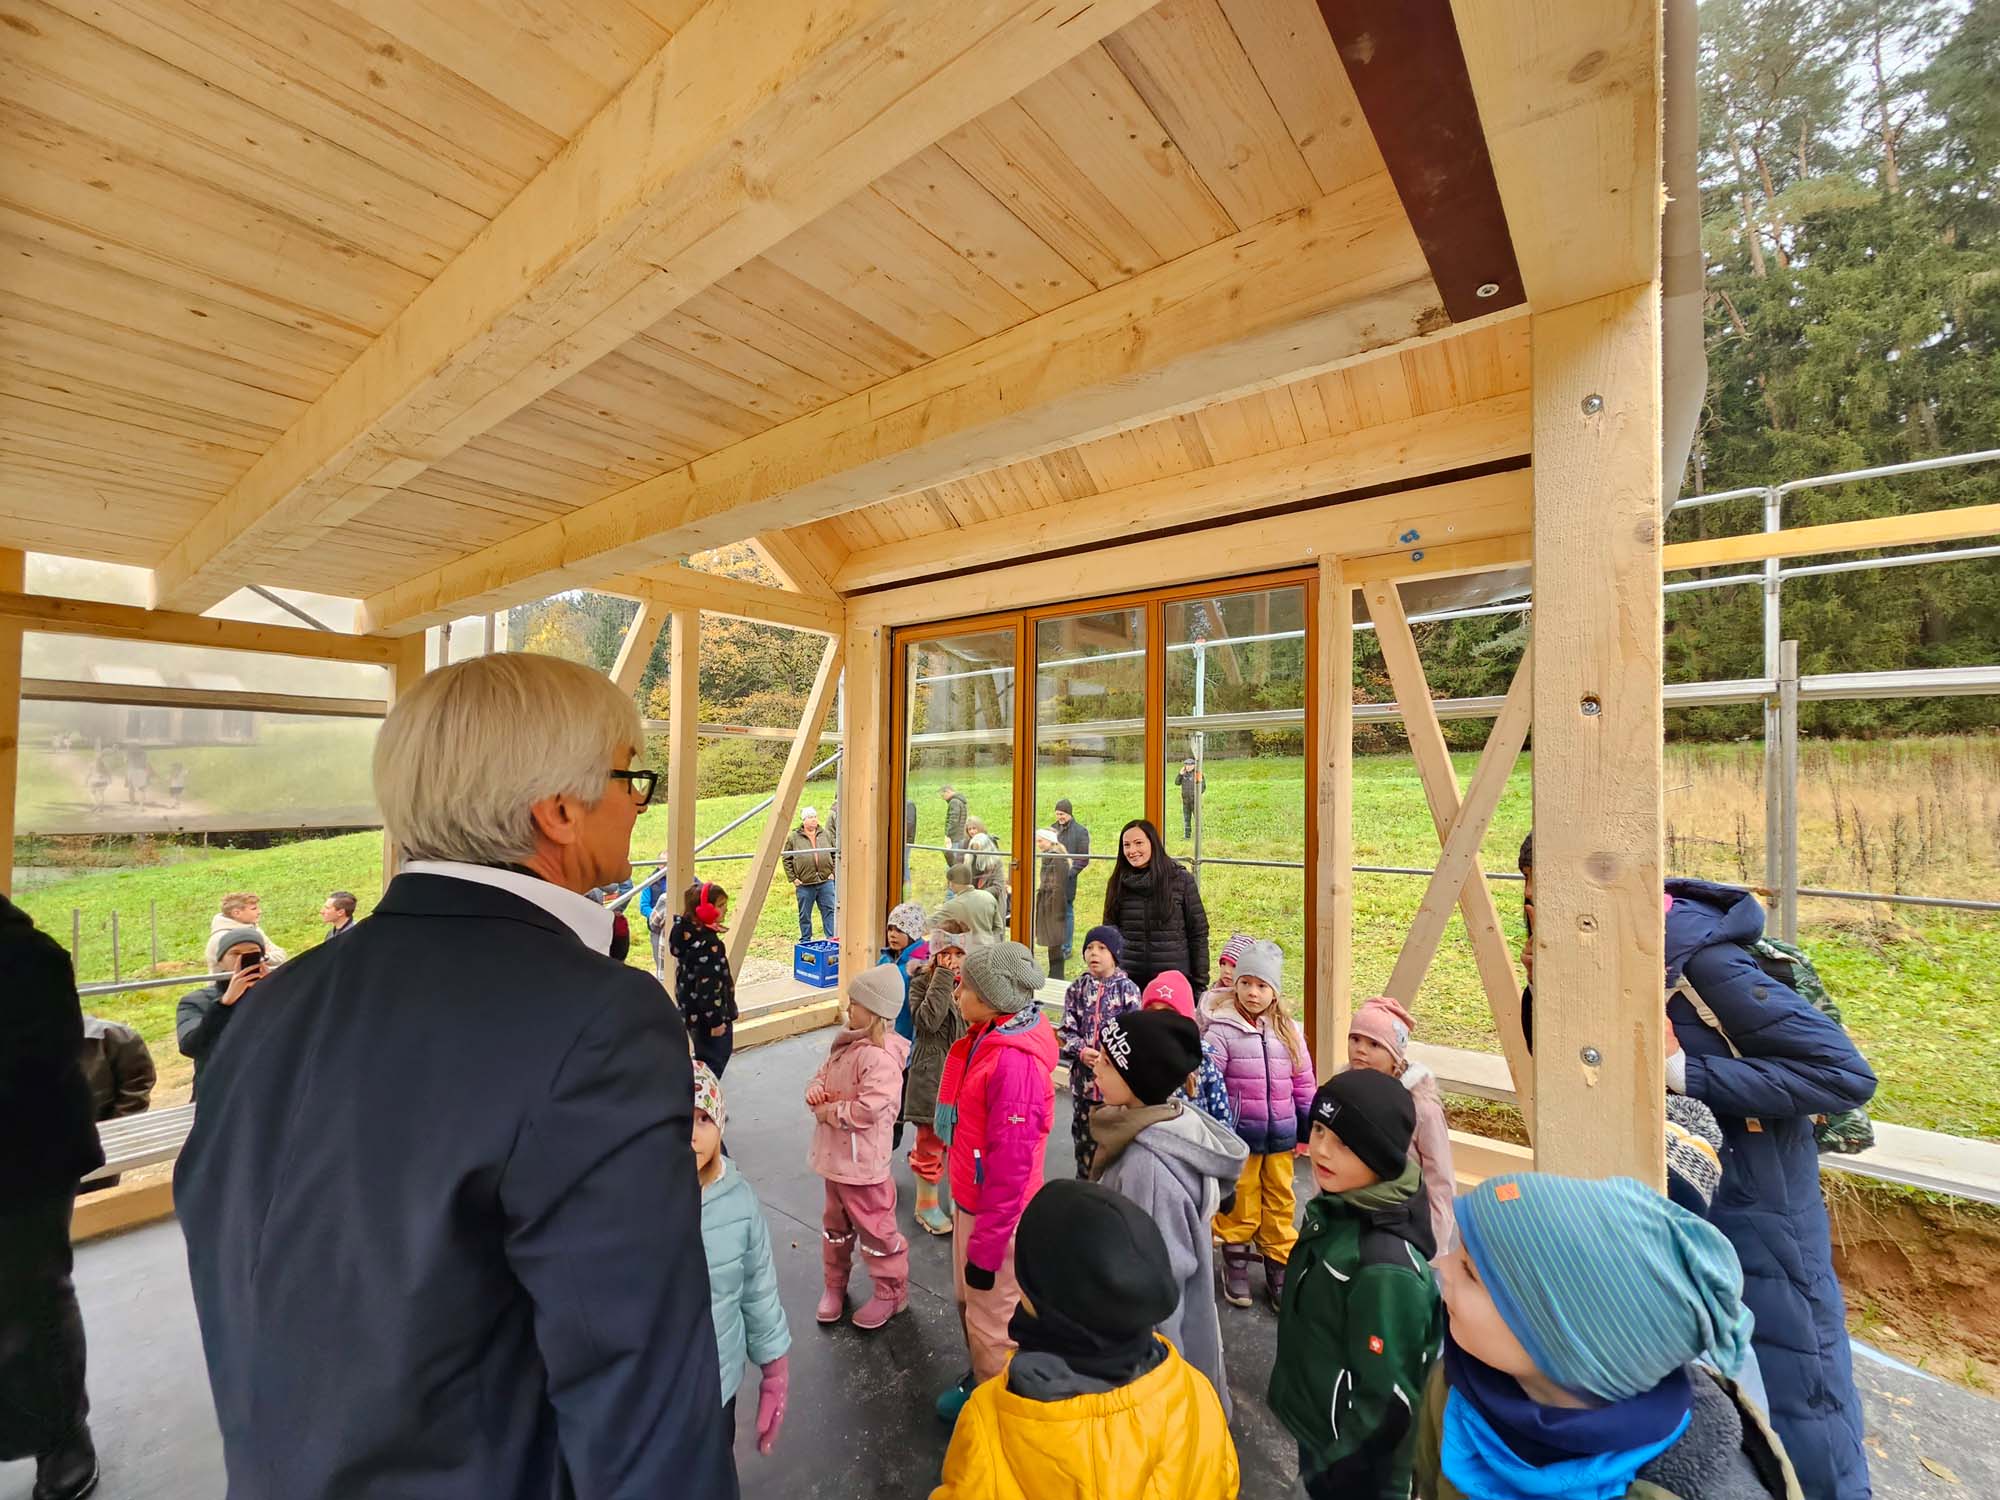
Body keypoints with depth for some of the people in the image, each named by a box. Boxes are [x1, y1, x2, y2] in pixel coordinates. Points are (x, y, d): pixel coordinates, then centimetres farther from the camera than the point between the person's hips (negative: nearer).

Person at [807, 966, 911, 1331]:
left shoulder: (881, 1058, -29)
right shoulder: (847, 1043, 2)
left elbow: (867, 1110, -34)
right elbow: (823, 1075, 12)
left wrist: (829, 1112, -20)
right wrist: (815, 1090, -11)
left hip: (863, 1163, -9)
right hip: (835, 1158, 9)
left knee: (875, 1229, 11)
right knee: (836, 1224, 26)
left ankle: (891, 1291, 31)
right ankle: (835, 1283, 46)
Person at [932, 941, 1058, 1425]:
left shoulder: (1015, 1062, -31)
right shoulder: (983, 1040, -2)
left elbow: (1011, 1166, -26)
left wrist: (985, 1248, -18)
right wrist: (965, 1211, 19)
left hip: (998, 1215, -8)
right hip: (971, 1201, 9)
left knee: (992, 1322, 13)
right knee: (968, 1301, 27)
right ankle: (979, 1380, 49)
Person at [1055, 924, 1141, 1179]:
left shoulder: (1127, 989, -6)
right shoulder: (1077, 989, 2)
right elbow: (1067, 1029, 1)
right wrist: (1081, 1051, -15)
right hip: (1083, 1074, 3)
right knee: (1083, 1129, 15)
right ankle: (1085, 1179, 33)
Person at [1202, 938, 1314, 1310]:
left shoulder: (1289, 1032, 1)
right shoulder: (1222, 1030, -13)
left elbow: (1304, 1084, 10)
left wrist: (1311, 1128, 13)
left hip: (1280, 1134, 4)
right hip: (1239, 1135, -3)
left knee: (1280, 1201, 15)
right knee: (1240, 1201, 9)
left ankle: (1279, 1268, 32)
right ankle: (1236, 1266, 29)